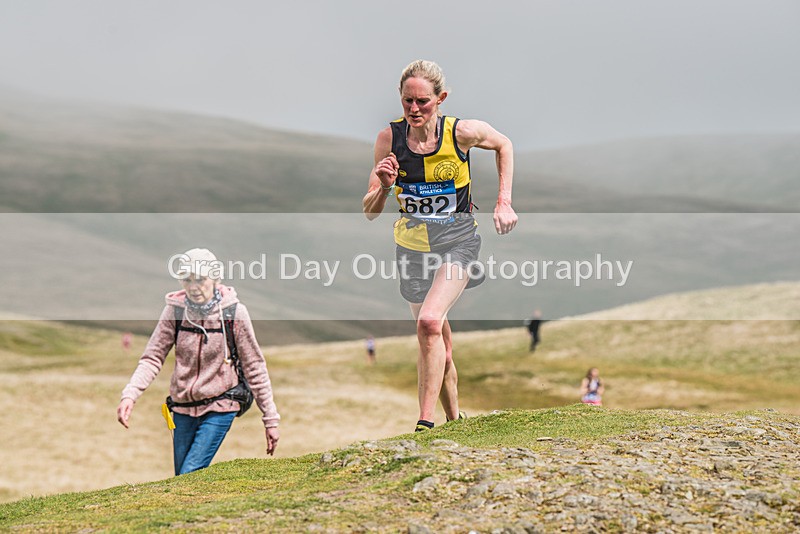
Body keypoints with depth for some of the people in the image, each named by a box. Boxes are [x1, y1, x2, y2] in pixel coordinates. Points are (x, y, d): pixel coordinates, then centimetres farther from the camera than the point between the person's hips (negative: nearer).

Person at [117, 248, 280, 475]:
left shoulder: (234, 313, -10)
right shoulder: (175, 310, -5)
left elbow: (254, 367, -4)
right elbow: (152, 358, -6)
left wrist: (270, 419, -2)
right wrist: (130, 395, -24)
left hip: (219, 409, -3)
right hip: (183, 408, 4)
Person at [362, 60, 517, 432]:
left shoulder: (462, 132, -16)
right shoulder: (389, 139, -12)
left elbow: (504, 145, 7)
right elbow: (369, 211, -6)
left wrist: (504, 203, 0)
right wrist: (385, 187, -27)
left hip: (457, 240, -3)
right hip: (413, 245, 3)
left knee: (430, 321, -27)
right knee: (438, 343, 13)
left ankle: (426, 422, -25)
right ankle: (454, 419, 34)